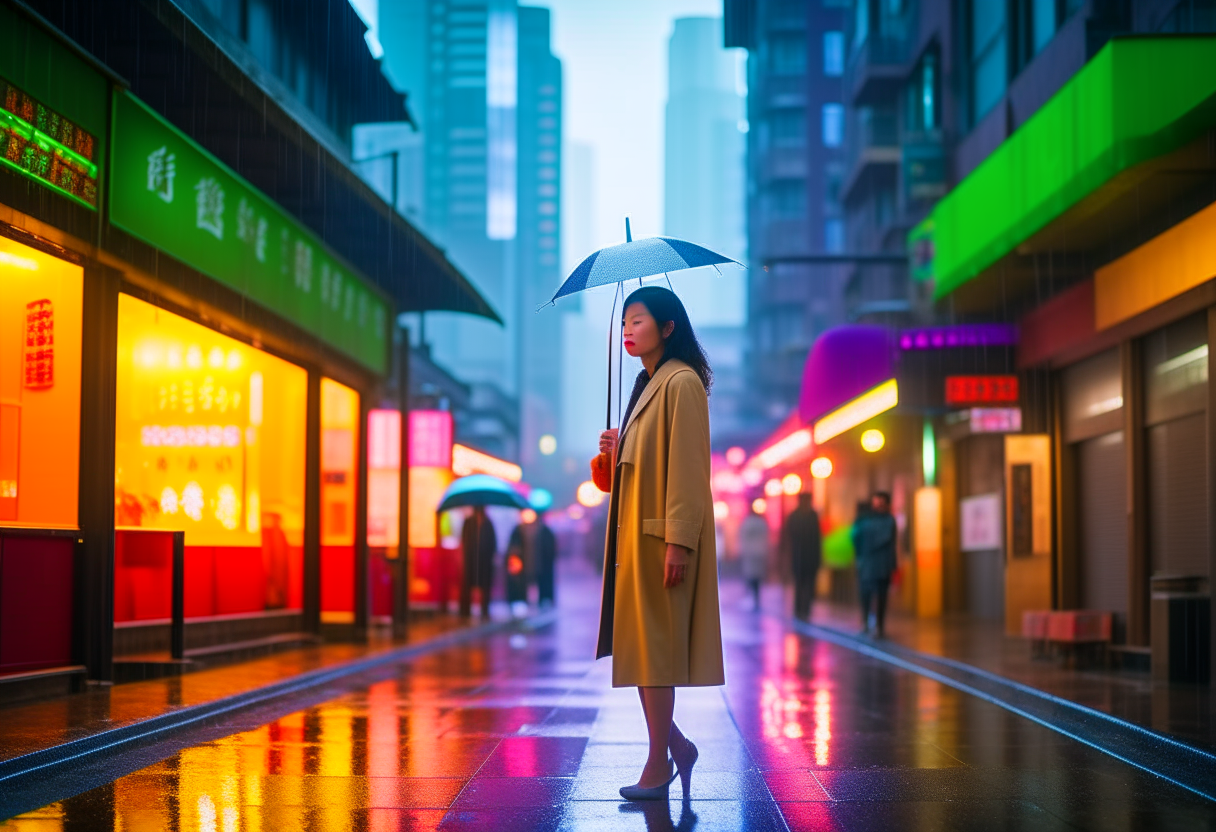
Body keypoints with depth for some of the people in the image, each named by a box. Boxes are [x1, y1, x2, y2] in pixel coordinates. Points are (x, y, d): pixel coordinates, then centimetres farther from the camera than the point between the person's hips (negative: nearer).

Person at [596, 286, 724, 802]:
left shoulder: (682, 383, -11)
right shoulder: (647, 385, 18)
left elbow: (687, 467, -17)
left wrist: (678, 541, -22)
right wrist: (617, 451, 4)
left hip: (663, 534, -9)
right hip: (635, 531, 9)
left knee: (654, 644, -5)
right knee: (636, 643, 9)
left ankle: (659, 765, 2)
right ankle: (674, 745, 19)